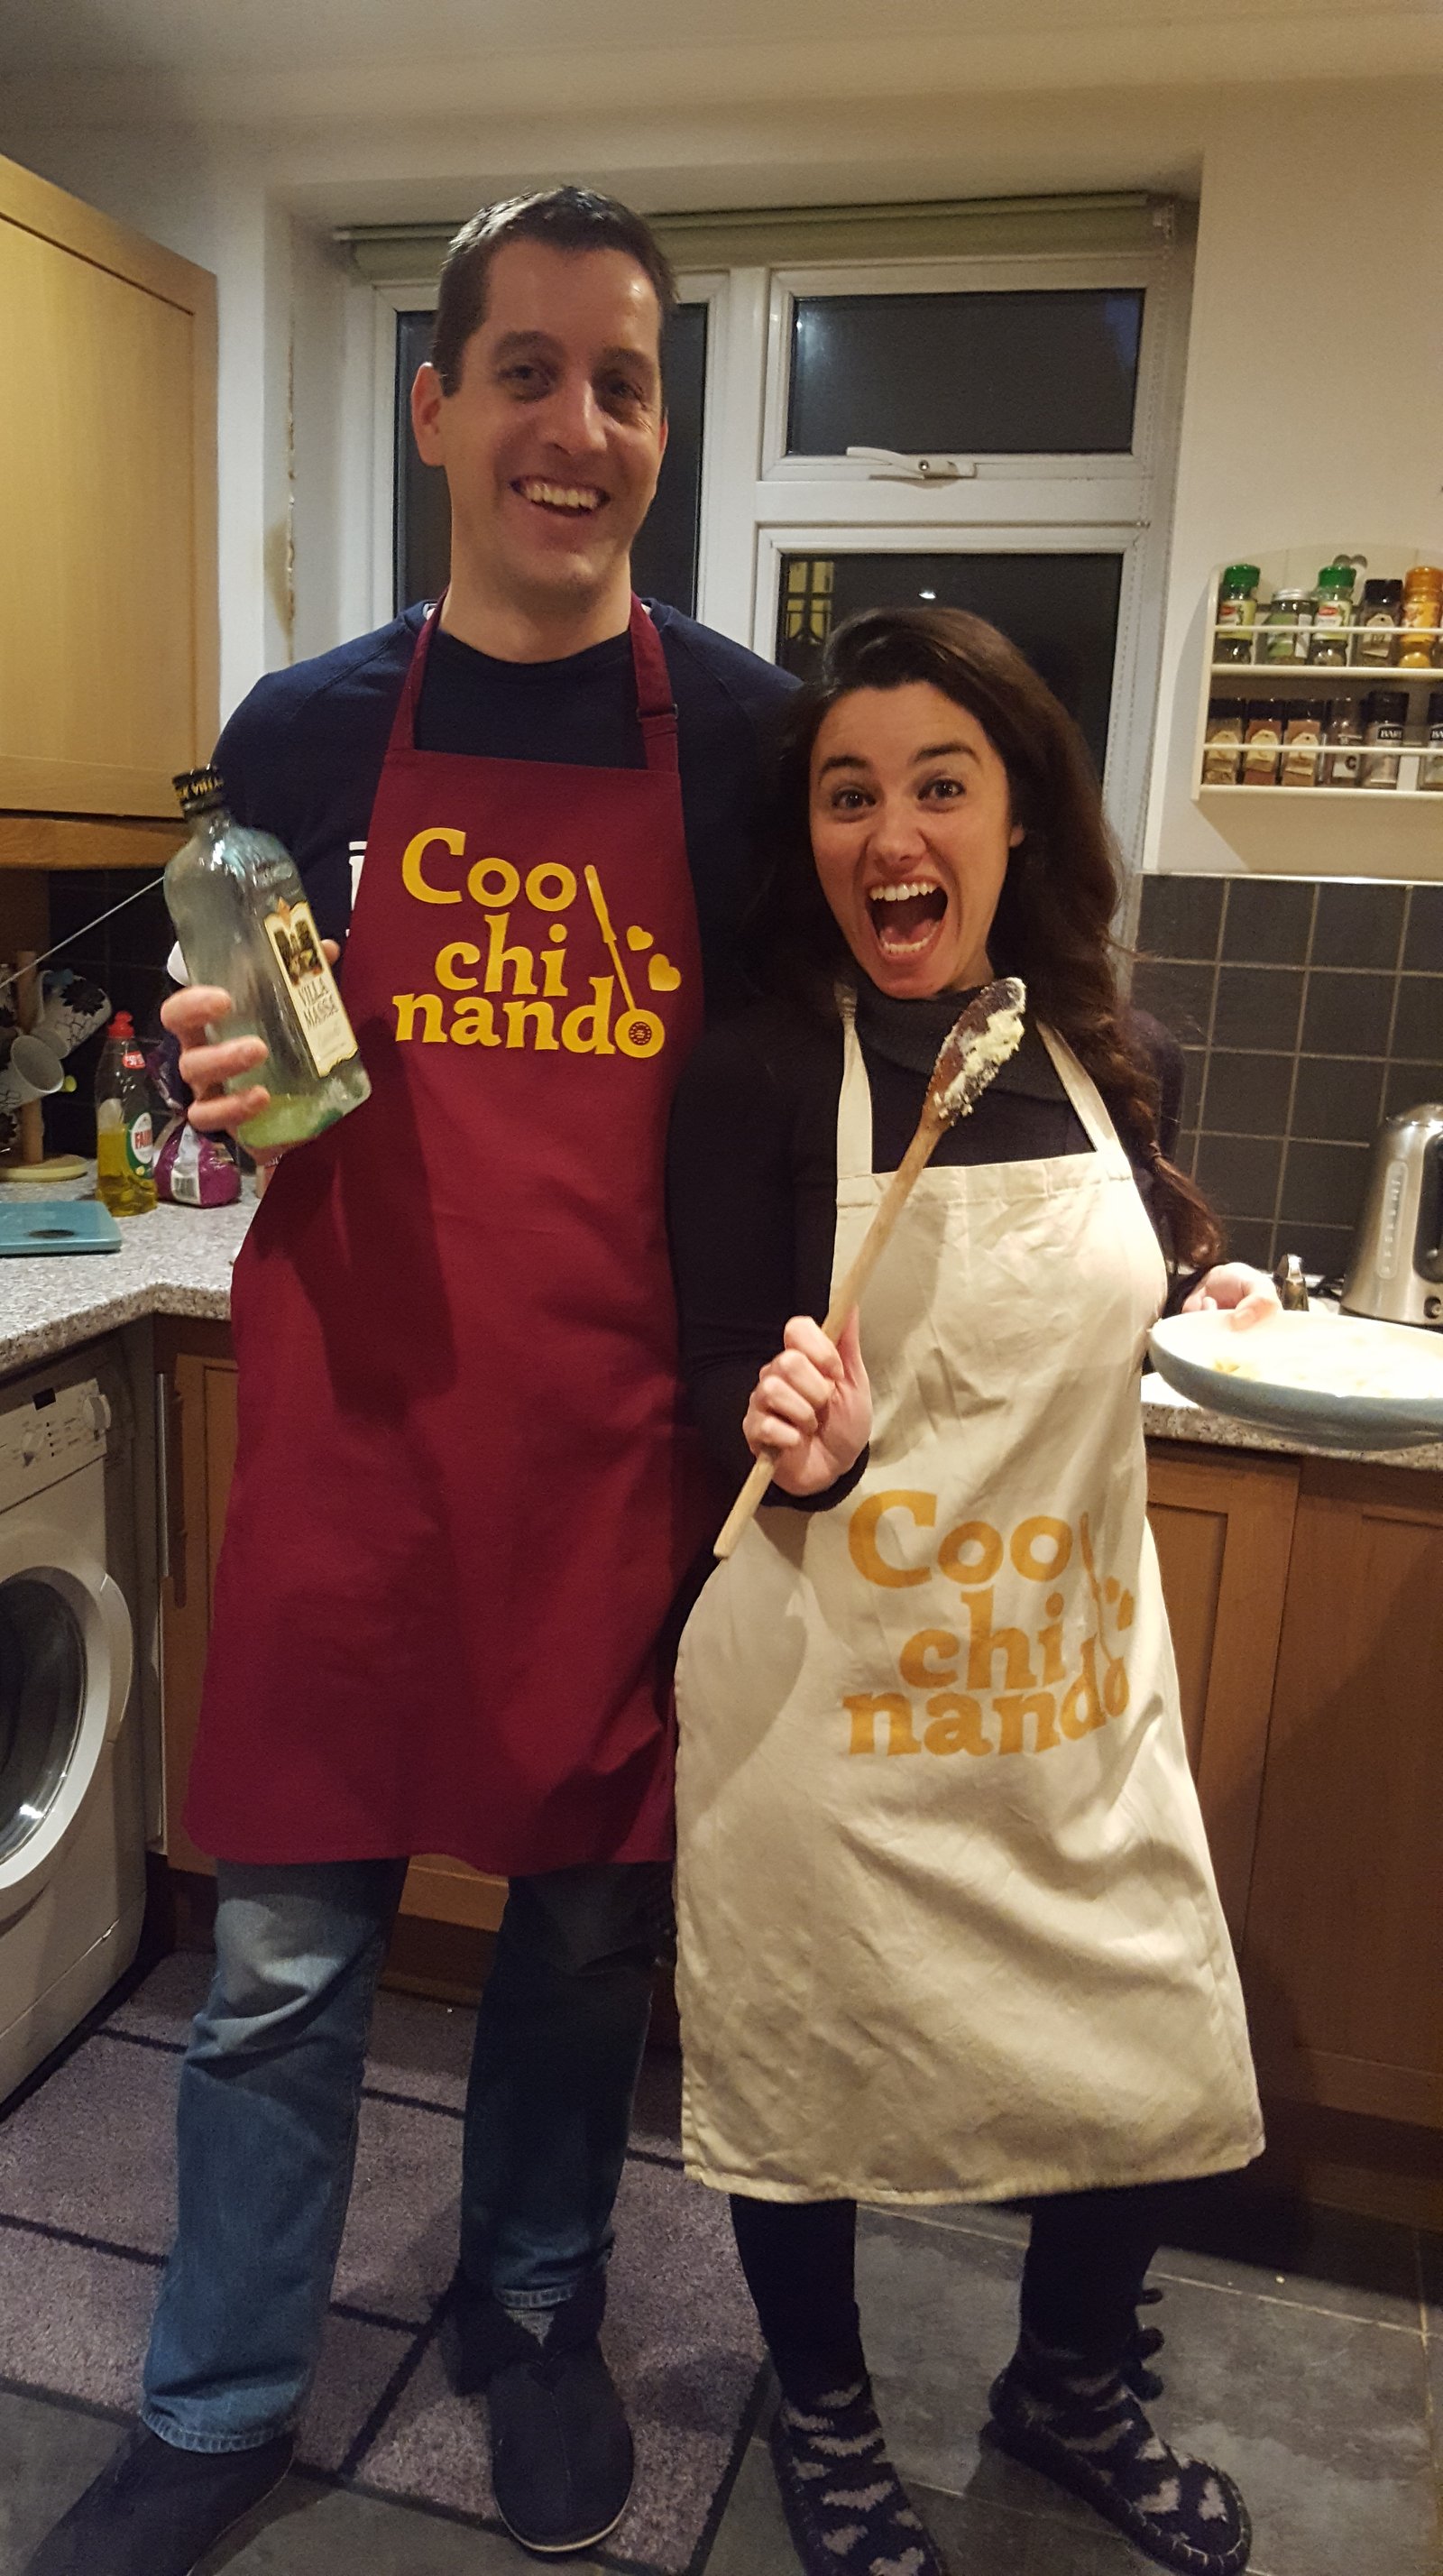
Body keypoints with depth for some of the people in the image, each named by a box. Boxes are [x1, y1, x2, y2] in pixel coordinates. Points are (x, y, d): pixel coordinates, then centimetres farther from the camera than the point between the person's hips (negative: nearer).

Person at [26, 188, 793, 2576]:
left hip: (624, 1454, 0)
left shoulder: (751, 735, 0)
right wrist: (220, 1086, -11)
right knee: (285, 1961, 12)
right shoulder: (305, 729, 4)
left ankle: (535, 2317, 44)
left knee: (587, 1931, 17)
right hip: (354, 1439, 1)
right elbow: (235, 1096, 12)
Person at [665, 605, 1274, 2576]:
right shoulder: (754, 1081, -14)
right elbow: (715, 1385, -11)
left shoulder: (1118, 1063, -1)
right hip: (827, 1679, -4)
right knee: (807, 2060, 14)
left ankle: (1074, 2395, 49)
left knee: (1152, 2061, 16)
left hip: (1076, 1668, 4)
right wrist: (797, 1442, -31)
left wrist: (1204, 1292, -3)